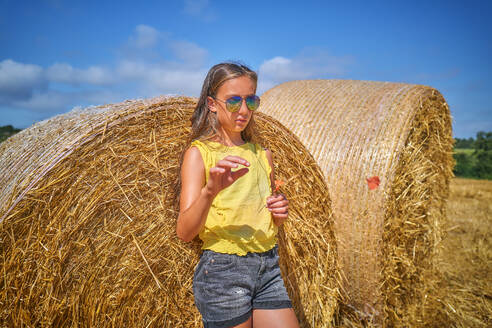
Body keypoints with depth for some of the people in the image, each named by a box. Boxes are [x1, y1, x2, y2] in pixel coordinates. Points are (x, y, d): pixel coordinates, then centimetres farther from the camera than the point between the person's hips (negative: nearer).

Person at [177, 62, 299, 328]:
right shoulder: (199, 153, -5)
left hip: (268, 265, 5)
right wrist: (210, 191, -31)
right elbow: (184, 232, -14)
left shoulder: (262, 154, 10)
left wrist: (279, 212, -3)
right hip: (222, 268, -4)